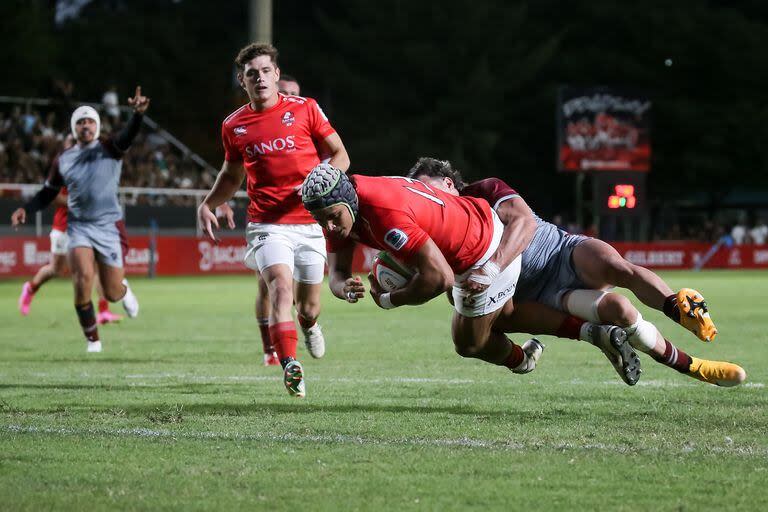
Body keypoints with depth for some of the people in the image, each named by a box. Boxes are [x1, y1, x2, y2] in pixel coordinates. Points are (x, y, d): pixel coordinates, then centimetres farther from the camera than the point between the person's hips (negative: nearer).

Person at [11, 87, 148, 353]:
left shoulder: (109, 148, -4)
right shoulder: (63, 159, 7)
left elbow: (127, 137, -26)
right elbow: (48, 192, 19)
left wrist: (138, 114, -46)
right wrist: (26, 209, 1)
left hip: (109, 226, -2)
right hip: (79, 227, 2)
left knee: (112, 294, 0)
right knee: (83, 279, -21)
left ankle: (123, 290, 42)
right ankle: (92, 340, -5)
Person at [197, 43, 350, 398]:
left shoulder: (305, 109, 1)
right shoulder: (233, 126, 8)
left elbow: (339, 154, 6)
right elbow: (232, 175, 24)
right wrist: (206, 205, 10)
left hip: (310, 221, 0)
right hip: (267, 223, 0)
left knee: (308, 307, 8)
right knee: (281, 287, -25)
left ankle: (309, 324, 46)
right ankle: (290, 366, -32)